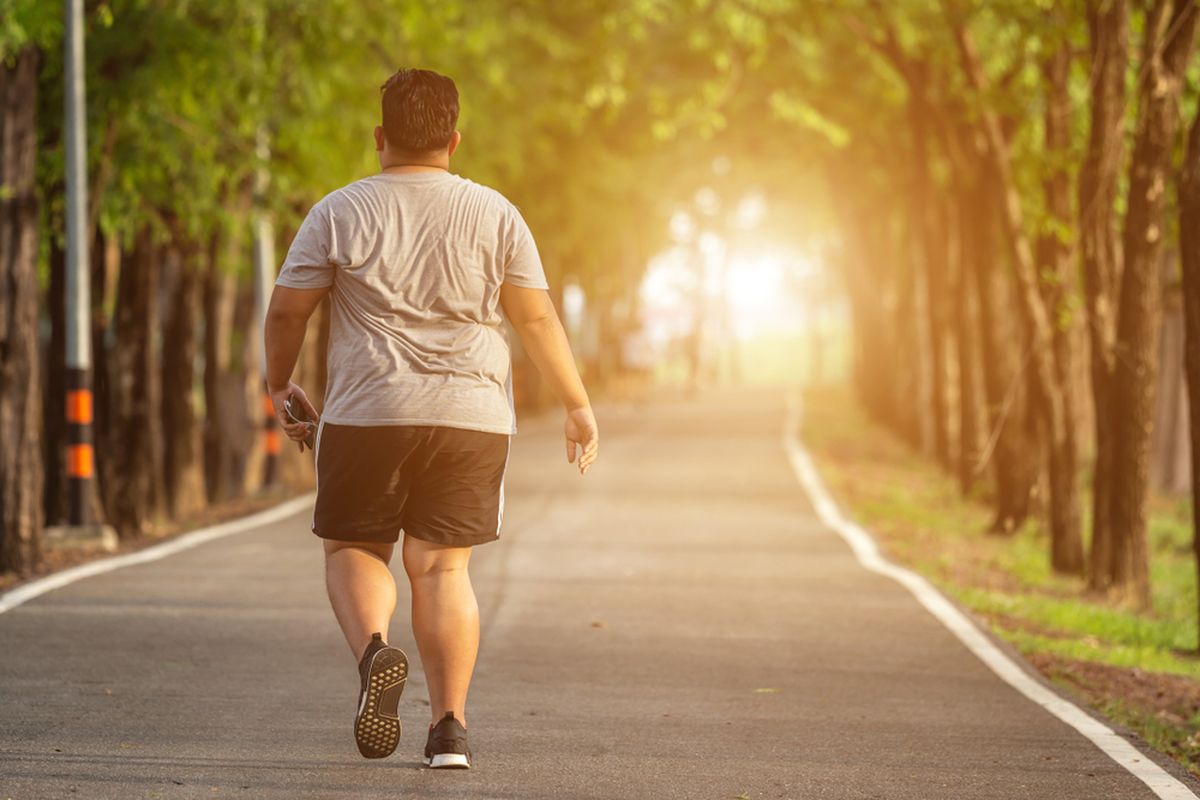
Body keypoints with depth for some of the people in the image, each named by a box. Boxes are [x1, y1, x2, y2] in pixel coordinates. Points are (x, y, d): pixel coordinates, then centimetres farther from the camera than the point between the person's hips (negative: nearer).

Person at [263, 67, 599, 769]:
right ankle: (450, 727, 0)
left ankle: (374, 649, -17)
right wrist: (578, 406, 12)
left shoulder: (338, 213, 0)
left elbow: (287, 310, 2)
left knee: (354, 547, 12)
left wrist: (280, 383, 18)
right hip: (472, 418, 1)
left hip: (366, 415, -1)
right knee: (442, 565, 6)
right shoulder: (494, 214, 4)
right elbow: (538, 319, 4)